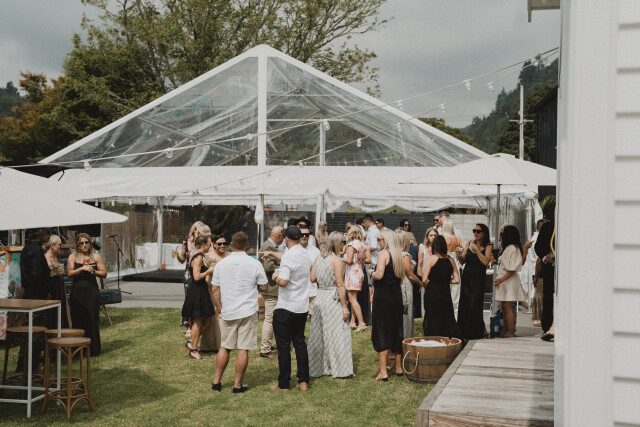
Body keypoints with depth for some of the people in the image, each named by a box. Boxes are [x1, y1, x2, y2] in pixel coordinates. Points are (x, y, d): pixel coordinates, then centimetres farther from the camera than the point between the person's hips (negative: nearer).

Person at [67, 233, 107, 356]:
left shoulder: (95, 257, 9)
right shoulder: (73, 257, 6)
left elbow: (104, 273, 6)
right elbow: (69, 273, -6)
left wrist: (93, 271, -9)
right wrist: (82, 269, -17)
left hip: (92, 291, 0)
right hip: (77, 291, 0)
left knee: (92, 320, -1)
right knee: (78, 320, 0)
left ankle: (93, 349, 5)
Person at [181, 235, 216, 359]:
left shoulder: (195, 255, 15)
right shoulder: (198, 257, -17)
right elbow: (197, 276, -24)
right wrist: (209, 271, -13)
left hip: (200, 292, 10)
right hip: (197, 292, -10)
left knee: (208, 319, 12)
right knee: (198, 322, -2)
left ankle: (191, 343, 18)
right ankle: (193, 349, 7)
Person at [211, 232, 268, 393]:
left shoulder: (221, 264, 2)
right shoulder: (255, 264, -6)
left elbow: (215, 291, 5)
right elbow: (264, 287, 1)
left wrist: (220, 309, 16)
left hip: (228, 313, 3)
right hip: (248, 312, -3)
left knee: (224, 348, 14)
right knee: (243, 349, 3)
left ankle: (216, 381, 18)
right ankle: (237, 385, 7)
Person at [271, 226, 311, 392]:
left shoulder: (288, 257, -18)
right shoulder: (306, 254, 7)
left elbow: (283, 282, -28)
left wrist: (276, 277, -4)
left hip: (286, 308, -7)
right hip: (302, 307, 7)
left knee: (283, 345, 2)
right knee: (300, 342, 14)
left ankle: (284, 384, 7)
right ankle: (303, 381, 15)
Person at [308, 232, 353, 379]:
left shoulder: (318, 258, 6)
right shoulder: (336, 260, -13)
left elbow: (312, 278, 9)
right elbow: (340, 285, -15)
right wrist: (344, 306, -12)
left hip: (320, 298, 6)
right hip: (333, 299, -6)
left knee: (318, 334, 13)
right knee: (338, 333, 2)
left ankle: (317, 368, 21)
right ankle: (341, 369, 7)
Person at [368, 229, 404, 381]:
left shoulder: (383, 253, -12)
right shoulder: (398, 254, 11)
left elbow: (379, 275, -24)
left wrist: (371, 272, -2)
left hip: (383, 295, -7)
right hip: (397, 295, 7)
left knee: (381, 332, -3)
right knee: (396, 330, 16)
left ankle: (383, 372, -5)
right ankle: (398, 367, 25)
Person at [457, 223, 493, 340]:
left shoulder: (488, 246, -2)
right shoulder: (469, 243, 9)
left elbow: (486, 261, -15)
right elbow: (463, 261, 7)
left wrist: (476, 249, -15)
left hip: (479, 279, -4)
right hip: (467, 277, 4)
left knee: (474, 305, -7)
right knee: (464, 305, 5)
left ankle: (481, 331, 8)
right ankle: (464, 333, 16)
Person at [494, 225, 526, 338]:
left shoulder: (512, 248, -14)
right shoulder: (508, 248, 18)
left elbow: (512, 269, -19)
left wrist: (502, 279, -21)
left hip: (509, 281, -10)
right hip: (504, 281, 10)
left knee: (508, 307, -8)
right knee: (505, 308, 13)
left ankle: (511, 333, -5)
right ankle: (504, 332, 20)